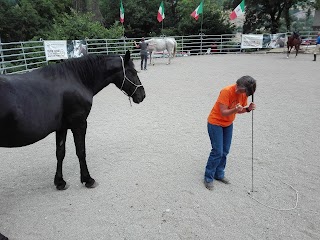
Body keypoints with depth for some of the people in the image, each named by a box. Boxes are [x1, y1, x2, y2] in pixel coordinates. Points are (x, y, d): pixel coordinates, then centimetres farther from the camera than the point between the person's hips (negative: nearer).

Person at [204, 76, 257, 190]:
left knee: (225, 151, 10)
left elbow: (239, 110, 3)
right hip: (215, 123, -7)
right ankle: (208, 178, 6)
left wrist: (248, 109, -16)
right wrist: (235, 109, -44)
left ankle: (219, 174, 27)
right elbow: (223, 112, -26)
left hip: (228, 124, 7)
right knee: (217, 152, -8)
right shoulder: (226, 91, -27)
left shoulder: (244, 93, -7)